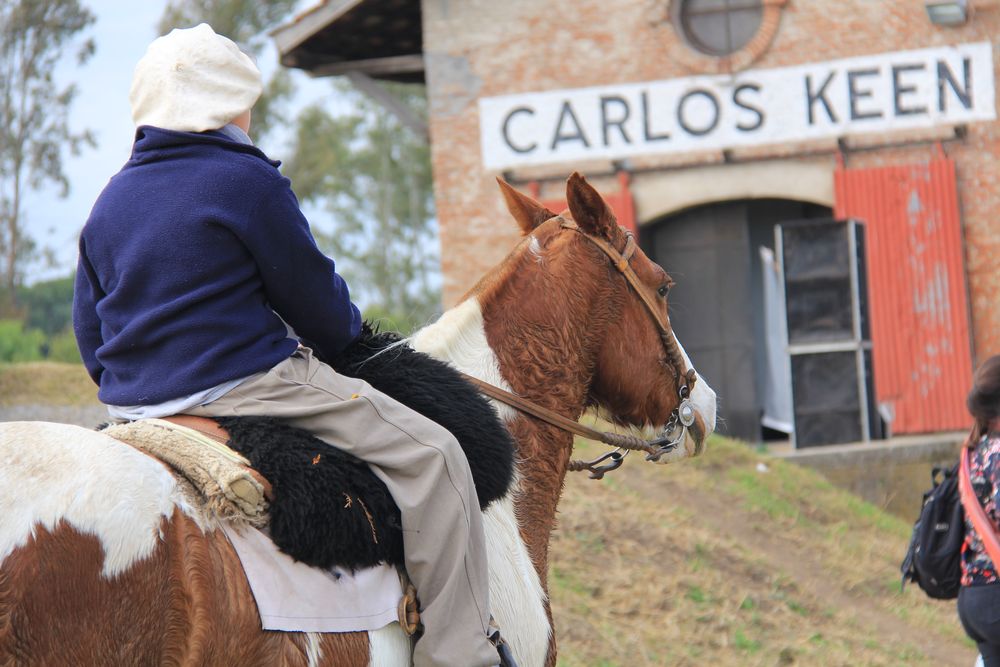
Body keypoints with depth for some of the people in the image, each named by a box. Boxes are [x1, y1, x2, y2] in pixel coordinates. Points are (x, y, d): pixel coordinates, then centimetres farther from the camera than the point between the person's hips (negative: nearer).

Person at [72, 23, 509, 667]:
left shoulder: (111, 199, 12)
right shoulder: (246, 178, -9)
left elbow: (90, 331, 15)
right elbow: (313, 296, -3)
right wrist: (346, 330, 18)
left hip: (131, 403, 8)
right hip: (246, 385, -8)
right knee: (431, 455, -5)